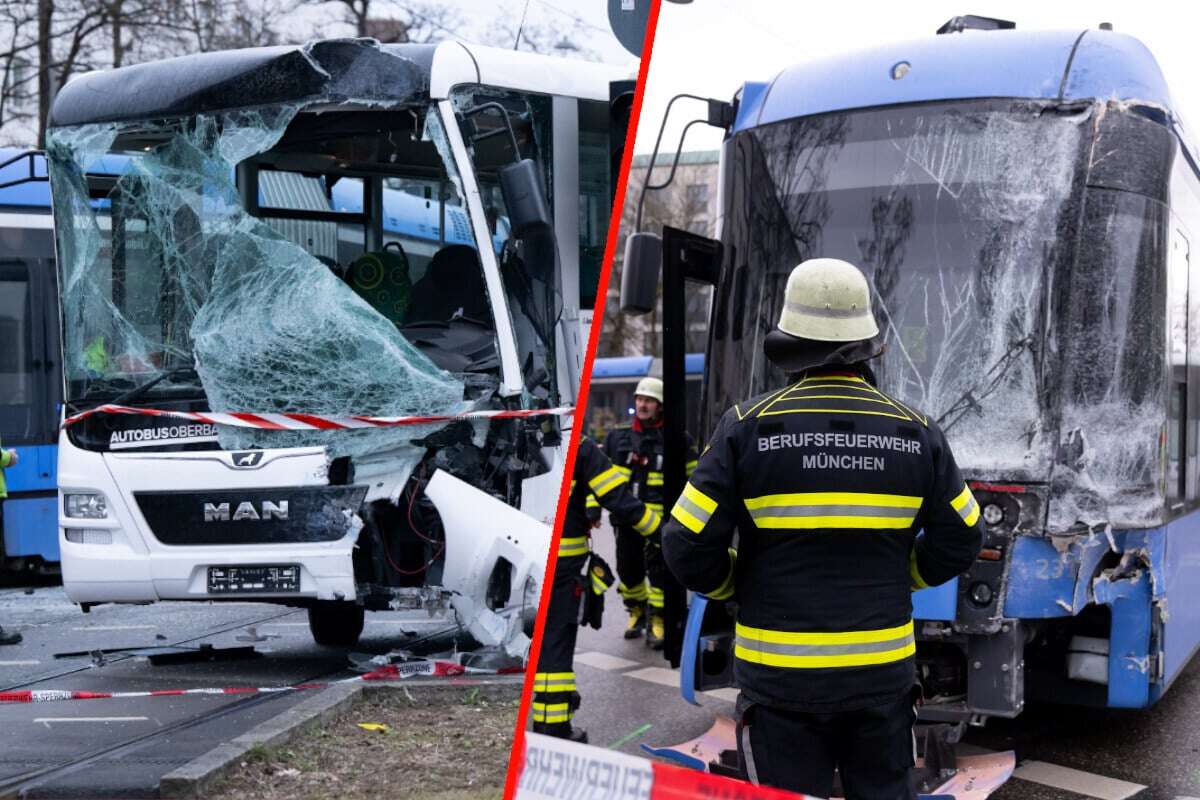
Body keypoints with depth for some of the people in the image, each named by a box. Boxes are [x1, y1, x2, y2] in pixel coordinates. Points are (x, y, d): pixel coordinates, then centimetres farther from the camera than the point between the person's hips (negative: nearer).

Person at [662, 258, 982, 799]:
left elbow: (688, 547, -10)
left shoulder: (749, 426, -9)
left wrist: (739, 589, 10)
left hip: (781, 675, -2)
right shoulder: (916, 431, 0)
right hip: (883, 670, 3)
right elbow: (960, 539, 7)